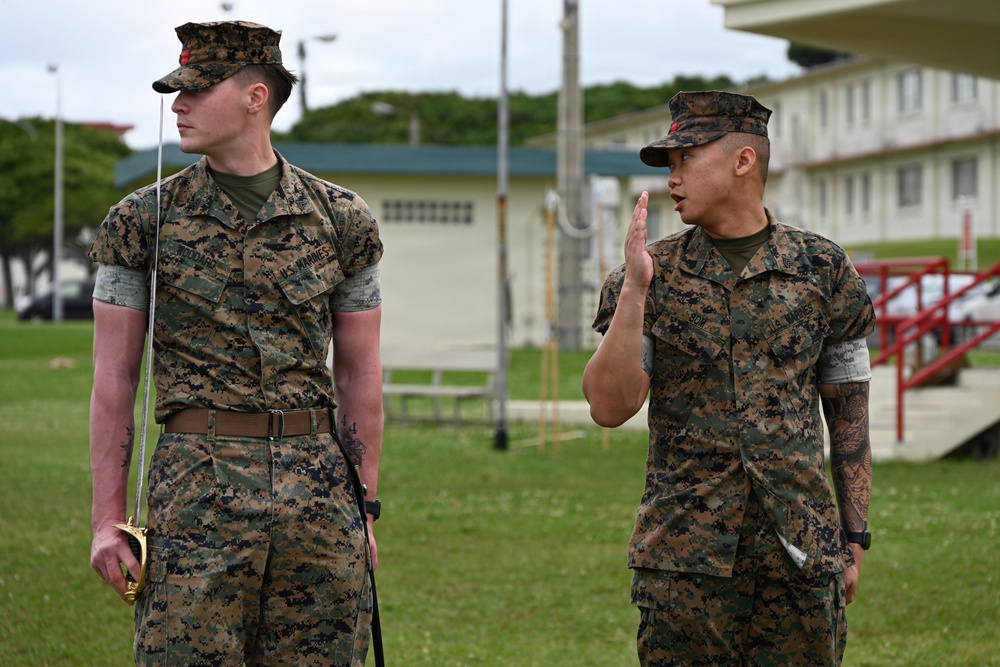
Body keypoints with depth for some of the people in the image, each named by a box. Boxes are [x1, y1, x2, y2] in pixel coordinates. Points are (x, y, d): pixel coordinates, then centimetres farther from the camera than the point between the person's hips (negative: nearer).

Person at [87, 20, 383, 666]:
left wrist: (365, 510, 7)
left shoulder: (341, 220, 6)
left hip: (318, 490, 2)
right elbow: (114, 377, 4)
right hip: (197, 488, -1)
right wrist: (107, 517, -2)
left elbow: (360, 374, 11)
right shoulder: (144, 220, 4)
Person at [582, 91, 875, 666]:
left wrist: (855, 539, 7)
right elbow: (610, 408, -5)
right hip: (683, 557, 0)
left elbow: (849, 411, 9)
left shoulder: (822, 268, 5)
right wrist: (634, 288, -13)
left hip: (801, 553, 0)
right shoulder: (656, 273, 5)